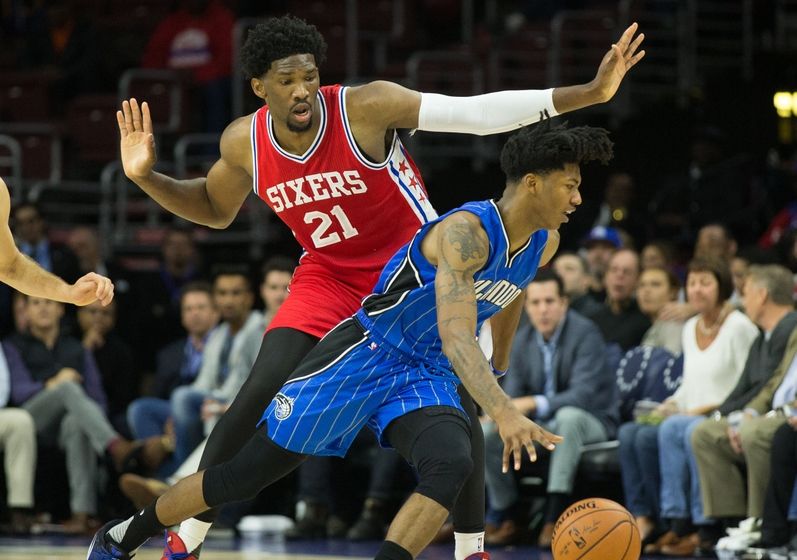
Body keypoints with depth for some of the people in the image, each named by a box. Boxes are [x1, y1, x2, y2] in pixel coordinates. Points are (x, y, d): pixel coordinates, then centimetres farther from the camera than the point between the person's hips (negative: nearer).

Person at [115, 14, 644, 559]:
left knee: (458, 403, -13)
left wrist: (589, 93, -38)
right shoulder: (245, 143, -12)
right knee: (260, 394, -14)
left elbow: (479, 112, -30)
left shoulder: (366, 107, -26)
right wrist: (148, 178, -7)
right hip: (329, 275, 2)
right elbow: (215, 209, 11)